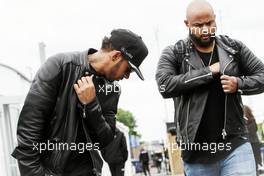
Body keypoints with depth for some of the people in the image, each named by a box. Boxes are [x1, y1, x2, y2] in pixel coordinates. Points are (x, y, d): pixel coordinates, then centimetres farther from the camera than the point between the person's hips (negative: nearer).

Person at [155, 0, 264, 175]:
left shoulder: (234, 47, 8)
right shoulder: (173, 53, 1)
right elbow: (165, 85, -15)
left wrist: (239, 84, -10)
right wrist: (208, 72, -14)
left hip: (236, 145, 1)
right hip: (196, 153, -1)